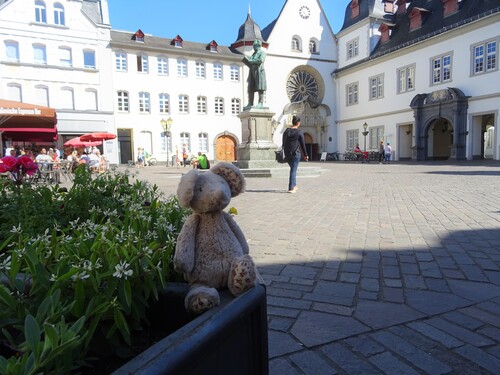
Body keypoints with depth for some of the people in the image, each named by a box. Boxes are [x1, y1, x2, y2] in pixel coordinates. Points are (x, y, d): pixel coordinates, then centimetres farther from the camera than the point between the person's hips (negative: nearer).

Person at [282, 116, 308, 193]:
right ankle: (291, 188, -4)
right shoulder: (300, 132, -9)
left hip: (287, 154, 5)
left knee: (292, 169, 22)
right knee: (293, 170, -1)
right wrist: (305, 155, 3)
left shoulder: (286, 131, 5)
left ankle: (294, 185, 27)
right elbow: (303, 144, -6)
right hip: (296, 153, -5)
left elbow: (284, 143, 10)